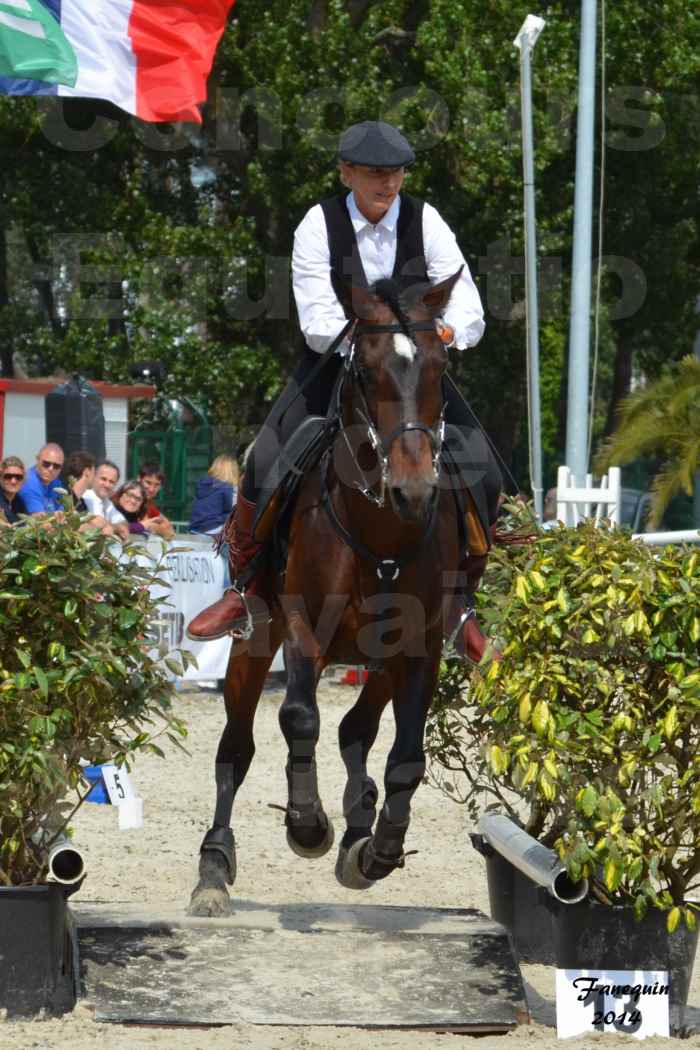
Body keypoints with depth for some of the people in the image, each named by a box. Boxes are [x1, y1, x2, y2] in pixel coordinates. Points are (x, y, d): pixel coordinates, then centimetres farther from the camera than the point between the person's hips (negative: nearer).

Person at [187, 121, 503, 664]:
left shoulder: (426, 223, -11)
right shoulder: (318, 227, -14)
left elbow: (469, 313, -15)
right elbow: (318, 324, -21)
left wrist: (447, 331, -38)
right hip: (335, 363, -1)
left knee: (484, 478, -15)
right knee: (264, 468, -16)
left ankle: (461, 608, 3)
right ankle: (246, 591, 8)